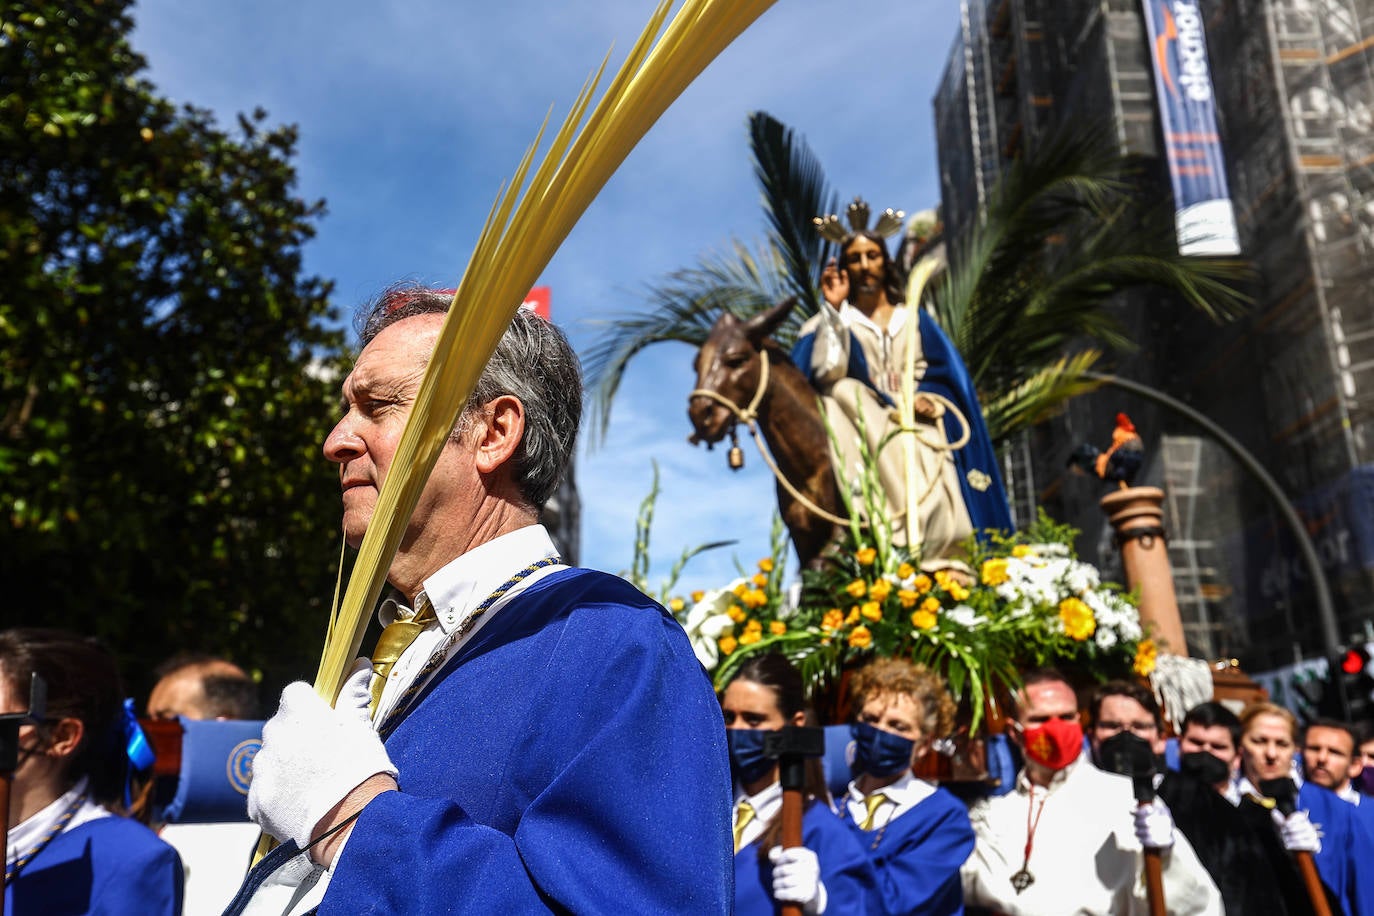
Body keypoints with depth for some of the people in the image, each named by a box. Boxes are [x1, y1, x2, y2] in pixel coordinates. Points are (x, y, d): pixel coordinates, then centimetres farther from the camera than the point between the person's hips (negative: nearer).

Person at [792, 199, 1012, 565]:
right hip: (866, 429, -1)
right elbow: (826, 372, -9)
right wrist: (833, 308, -10)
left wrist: (925, 400, -10)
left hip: (919, 428, 2)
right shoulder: (837, 320, 11)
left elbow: (941, 373, 11)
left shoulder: (913, 318, 19)